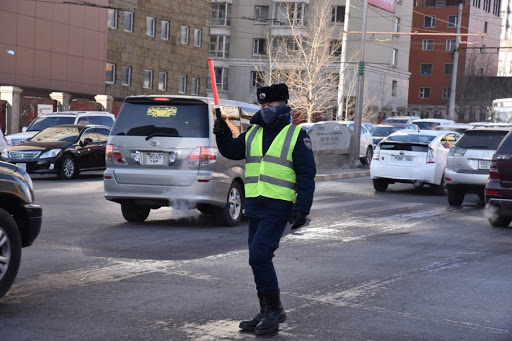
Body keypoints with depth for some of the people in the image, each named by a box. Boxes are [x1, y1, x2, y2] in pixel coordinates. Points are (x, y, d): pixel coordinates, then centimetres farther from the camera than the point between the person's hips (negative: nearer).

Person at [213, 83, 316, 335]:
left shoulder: (296, 135, -3)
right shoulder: (253, 133, 15)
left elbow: (306, 174, -6)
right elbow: (233, 151, 9)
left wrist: (302, 208, -13)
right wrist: (223, 136, -11)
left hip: (278, 209, -7)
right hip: (254, 206, 7)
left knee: (259, 256, -15)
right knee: (259, 259, 10)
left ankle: (274, 309, -3)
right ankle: (267, 314, 19)